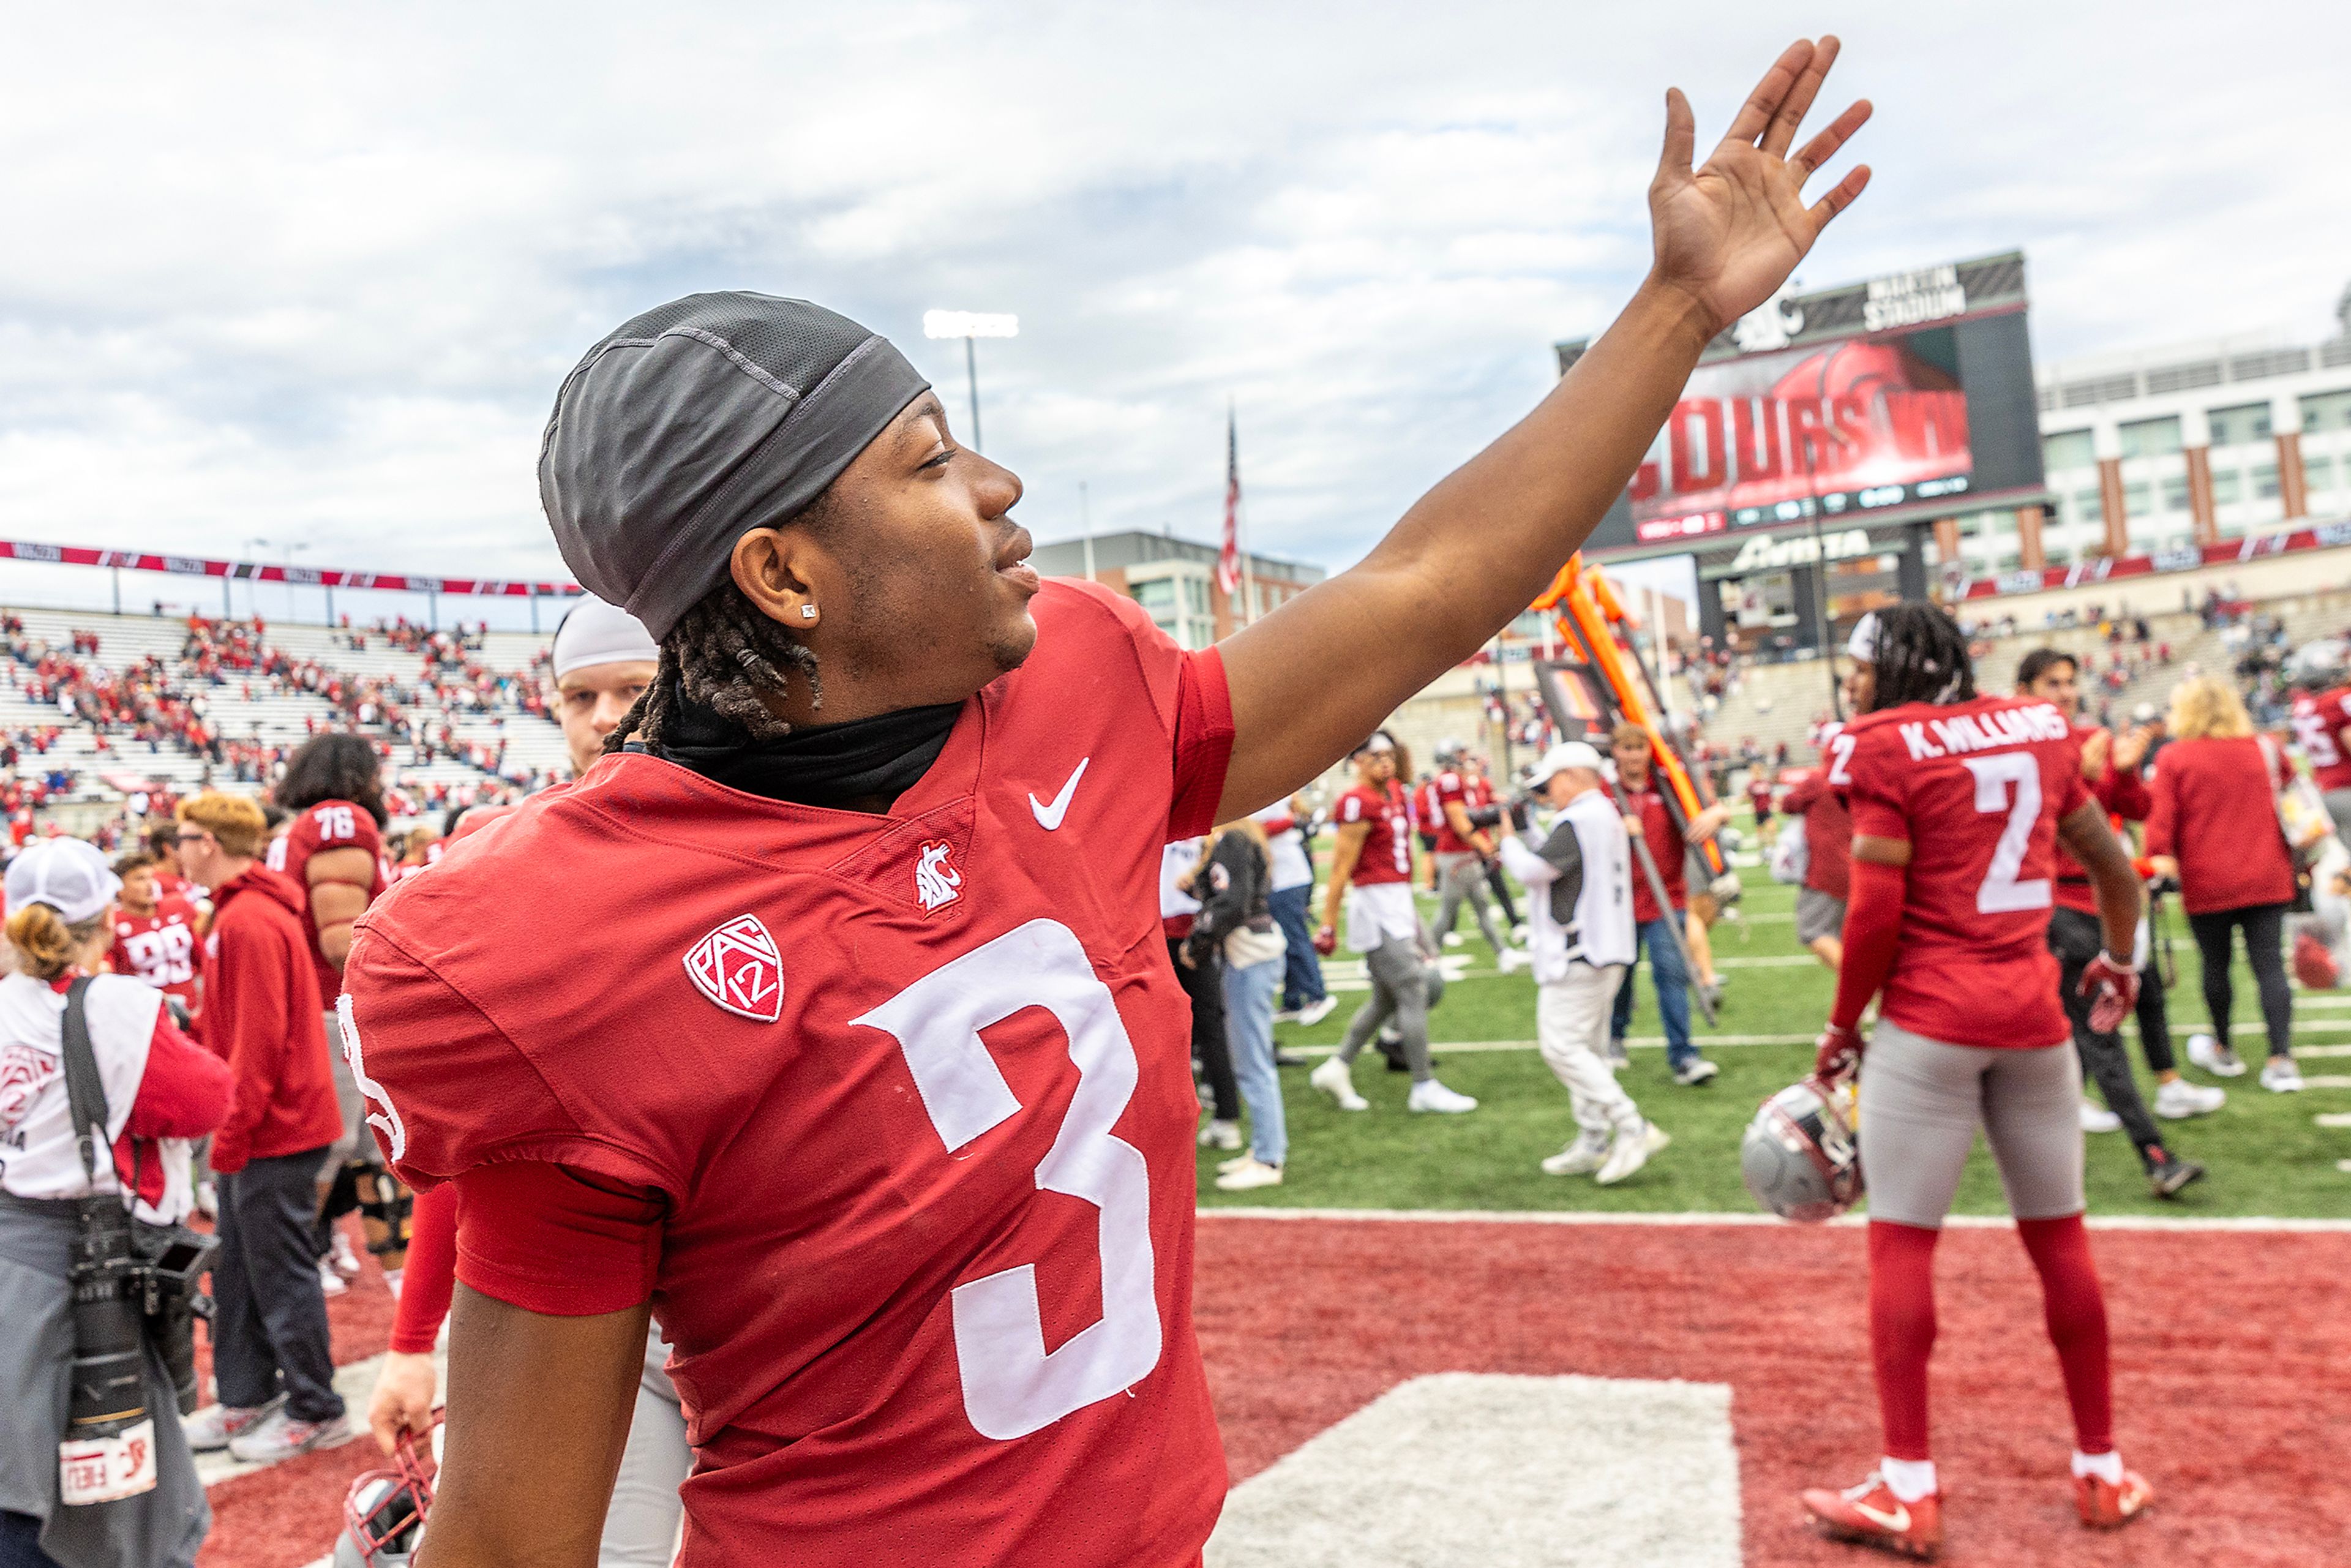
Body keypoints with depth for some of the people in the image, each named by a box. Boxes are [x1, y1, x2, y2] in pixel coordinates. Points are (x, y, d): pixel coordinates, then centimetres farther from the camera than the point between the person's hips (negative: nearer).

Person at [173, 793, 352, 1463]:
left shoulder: (250, 923, -19)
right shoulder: (244, 911, 13)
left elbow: (260, 1042, -22)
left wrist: (232, 1131, -17)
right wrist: (233, 1130, 18)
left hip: (276, 1131, -10)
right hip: (263, 1129, 10)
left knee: (280, 1272, 0)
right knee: (238, 1269, 17)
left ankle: (316, 1412, 11)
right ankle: (247, 1400, 28)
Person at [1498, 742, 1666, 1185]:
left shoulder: (1577, 821, -16)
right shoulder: (1609, 816, 16)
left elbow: (1533, 870, -18)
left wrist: (1509, 840, -1)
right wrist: (1520, 844, 11)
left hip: (1576, 956, -11)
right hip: (1606, 951, 11)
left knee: (1561, 1045, -10)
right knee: (1588, 1049, 13)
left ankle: (1633, 1127, -14)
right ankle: (1592, 1145, 17)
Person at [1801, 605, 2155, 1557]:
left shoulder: (1884, 747, -8)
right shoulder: (2039, 730, 10)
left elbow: (1876, 911, -13)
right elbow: (2112, 867, 20)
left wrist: (1842, 1026, -2)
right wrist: (2118, 960, 37)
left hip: (1929, 1019, -6)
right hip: (2033, 1014, 6)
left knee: (1902, 1243, 0)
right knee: (2059, 1236, 14)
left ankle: (1908, 1490, 2)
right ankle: (2102, 1471, 25)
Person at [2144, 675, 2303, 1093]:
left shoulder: (2172, 758, -6)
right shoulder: (2263, 750, 6)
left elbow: (2161, 816, -14)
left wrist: (2159, 857, -12)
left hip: (2206, 883, -2)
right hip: (2266, 881, 3)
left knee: (2216, 966, 11)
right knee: (2270, 967, 2)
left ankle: (2222, 1050, 27)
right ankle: (2281, 1060, -4)